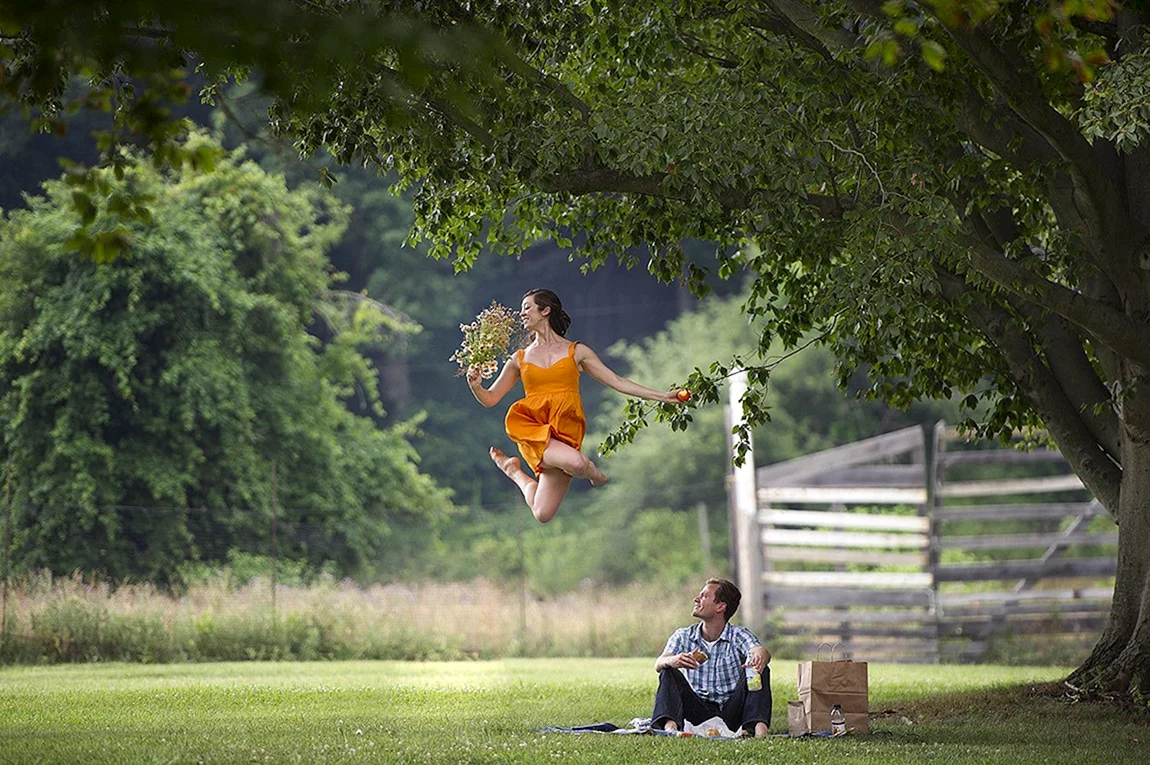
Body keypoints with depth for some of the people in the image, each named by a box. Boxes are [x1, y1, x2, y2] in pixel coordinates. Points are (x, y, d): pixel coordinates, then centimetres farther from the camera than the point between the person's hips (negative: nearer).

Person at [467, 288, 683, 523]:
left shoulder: (576, 352, 14)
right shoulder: (520, 359, 16)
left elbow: (617, 381, 13)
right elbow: (490, 398, 19)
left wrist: (661, 396, 7)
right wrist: (475, 386, -3)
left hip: (565, 428, 0)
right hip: (534, 428, 0)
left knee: (542, 514, -16)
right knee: (574, 462, -34)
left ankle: (515, 471, 17)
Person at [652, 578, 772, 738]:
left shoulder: (739, 636, 3)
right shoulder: (683, 637, 9)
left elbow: (761, 651, -18)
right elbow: (659, 664, -9)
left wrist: (759, 657, -46)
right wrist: (671, 661, -36)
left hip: (731, 715, -1)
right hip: (698, 715, 1)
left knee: (761, 671, -21)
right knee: (669, 673, -18)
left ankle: (758, 726, -43)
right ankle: (670, 724, -43)